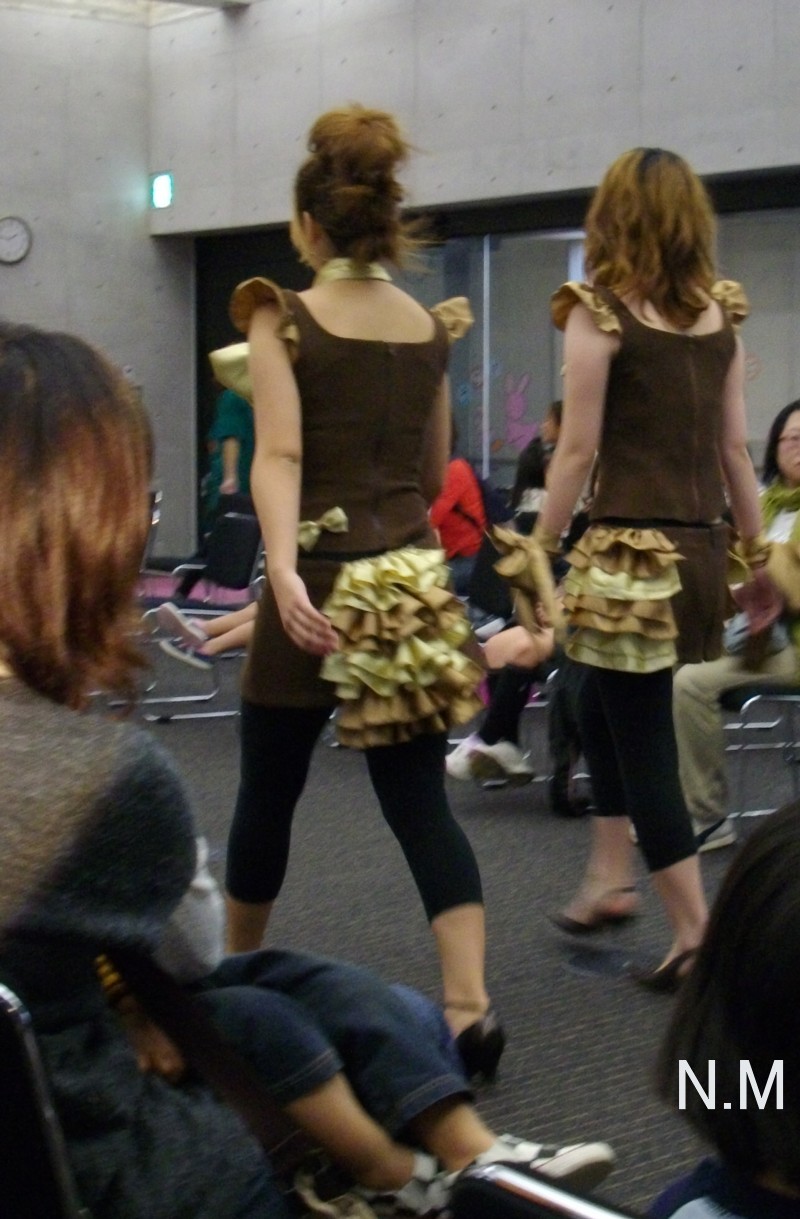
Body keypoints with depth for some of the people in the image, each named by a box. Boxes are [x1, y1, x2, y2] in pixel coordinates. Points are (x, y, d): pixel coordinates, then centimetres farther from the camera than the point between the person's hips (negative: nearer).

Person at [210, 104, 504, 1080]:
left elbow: (280, 454, -20)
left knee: (268, 789, 13)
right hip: (411, 580, 4)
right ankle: (470, 1005, -6)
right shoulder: (431, 327, 8)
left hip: (318, 580, -4)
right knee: (420, 799, 5)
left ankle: (236, 971, 32)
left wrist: (283, 571, -29)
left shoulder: (283, 318, -6)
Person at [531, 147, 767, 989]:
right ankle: (609, 875, 30)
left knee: (641, 734, 3)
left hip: (633, 553, -6)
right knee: (602, 707, 24)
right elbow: (734, 452, 8)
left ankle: (696, 934, 6)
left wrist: (539, 553, -4)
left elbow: (577, 451, -11)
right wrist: (757, 554, 15)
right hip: (700, 549, 6)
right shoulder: (720, 317, 7)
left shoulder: (600, 312, -8)